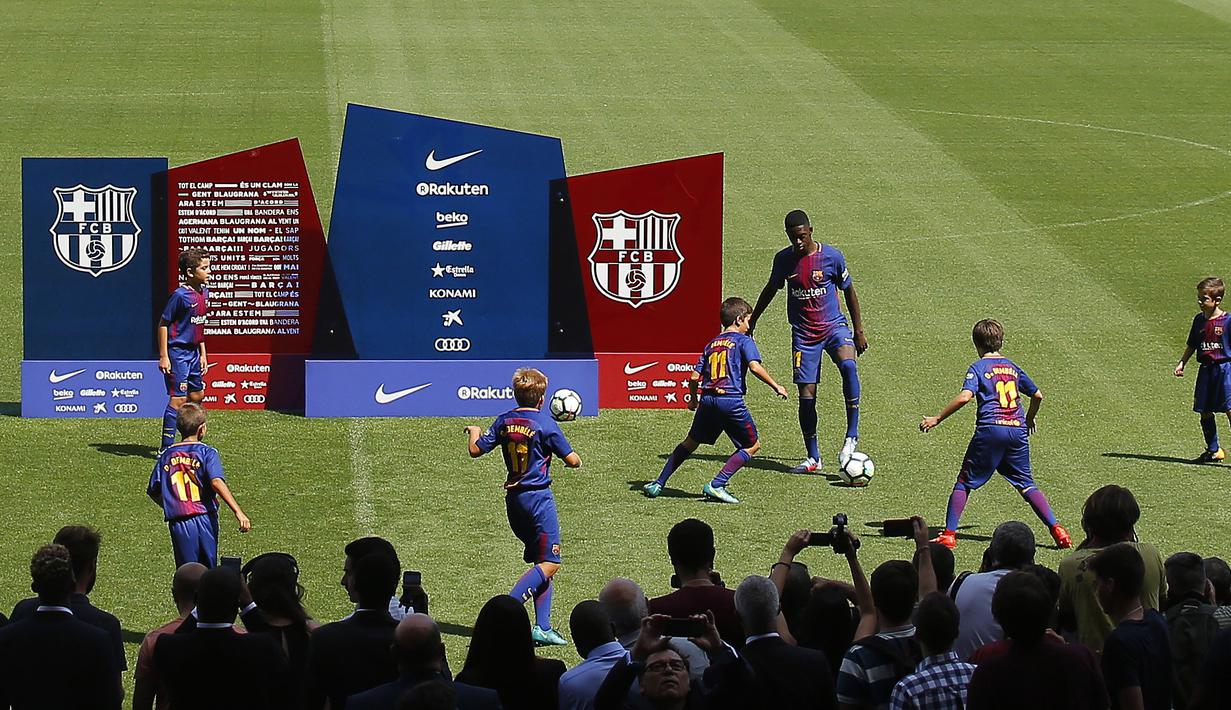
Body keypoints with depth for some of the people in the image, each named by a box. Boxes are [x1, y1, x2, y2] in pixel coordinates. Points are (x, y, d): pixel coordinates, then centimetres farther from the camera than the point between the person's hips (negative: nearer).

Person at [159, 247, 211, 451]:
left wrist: (203, 353, 18)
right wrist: (163, 356, -16)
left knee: (197, 395, 15)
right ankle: (166, 447, -4)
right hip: (177, 352, -9)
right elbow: (163, 324, -14)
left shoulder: (204, 292, 8)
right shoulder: (180, 295, -17)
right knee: (178, 398, -9)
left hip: (193, 351, 9)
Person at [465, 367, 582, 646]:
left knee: (542, 562, 12)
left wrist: (474, 432, 29)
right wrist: (576, 458, 17)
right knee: (550, 563, -7)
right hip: (538, 496, -7)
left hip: (514, 498, 7)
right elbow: (572, 460, -7)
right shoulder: (545, 424, -10)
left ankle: (543, 627, 4)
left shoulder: (504, 421, 5)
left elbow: (475, 450, 8)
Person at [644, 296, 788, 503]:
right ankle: (717, 485, -4)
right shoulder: (743, 341, 3)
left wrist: (693, 399, 31)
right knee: (752, 445, 8)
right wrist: (775, 386, -4)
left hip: (707, 399, 6)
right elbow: (755, 367, -13)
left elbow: (694, 377, 14)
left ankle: (658, 484, 21)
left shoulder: (711, 345, 18)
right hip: (731, 400, -6)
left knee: (691, 442, 22)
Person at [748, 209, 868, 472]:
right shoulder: (783, 259, -2)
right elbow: (771, 290, 16)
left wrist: (859, 331, 4)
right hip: (803, 333, 2)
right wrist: (751, 322, 23)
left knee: (848, 365, -32)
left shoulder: (832, 256, -8)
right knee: (806, 395, -2)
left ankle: (852, 435, -25)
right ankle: (813, 458, 11)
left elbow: (849, 292, 3)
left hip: (833, 325, -2)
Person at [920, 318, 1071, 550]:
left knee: (965, 482, 5)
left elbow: (964, 397, -13)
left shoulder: (978, 368, 3)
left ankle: (949, 534, 0)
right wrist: (1029, 419, 44)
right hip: (1018, 429, 4)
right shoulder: (1012, 367, 18)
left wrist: (937, 419, -7)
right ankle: (1056, 528, 0)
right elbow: (1038, 395, 25)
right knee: (1027, 485, 11)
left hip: (990, 429, -4)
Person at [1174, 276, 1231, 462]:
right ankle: (1213, 450, 21)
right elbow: (1192, 346, 19)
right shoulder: (1199, 320, 9)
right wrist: (1182, 363, 9)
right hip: (1205, 370, 6)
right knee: (1205, 412, 8)